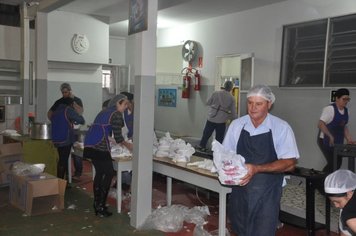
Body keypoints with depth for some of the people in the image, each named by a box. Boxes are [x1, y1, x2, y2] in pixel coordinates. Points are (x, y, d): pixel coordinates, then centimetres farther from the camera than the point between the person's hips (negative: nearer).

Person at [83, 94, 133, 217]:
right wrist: (128, 145, 11)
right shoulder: (117, 115, -4)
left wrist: (111, 140, 36)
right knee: (109, 174, 1)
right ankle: (101, 207, 2)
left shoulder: (104, 112, 22)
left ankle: (97, 204, 23)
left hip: (89, 145, 9)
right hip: (100, 147, -8)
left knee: (99, 172, 17)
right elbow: (118, 137, -5)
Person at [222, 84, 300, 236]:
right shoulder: (236, 125, 0)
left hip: (266, 193, -3)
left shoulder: (281, 128, -9)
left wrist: (256, 169, -24)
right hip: (240, 189, 3)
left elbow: (289, 163, -11)